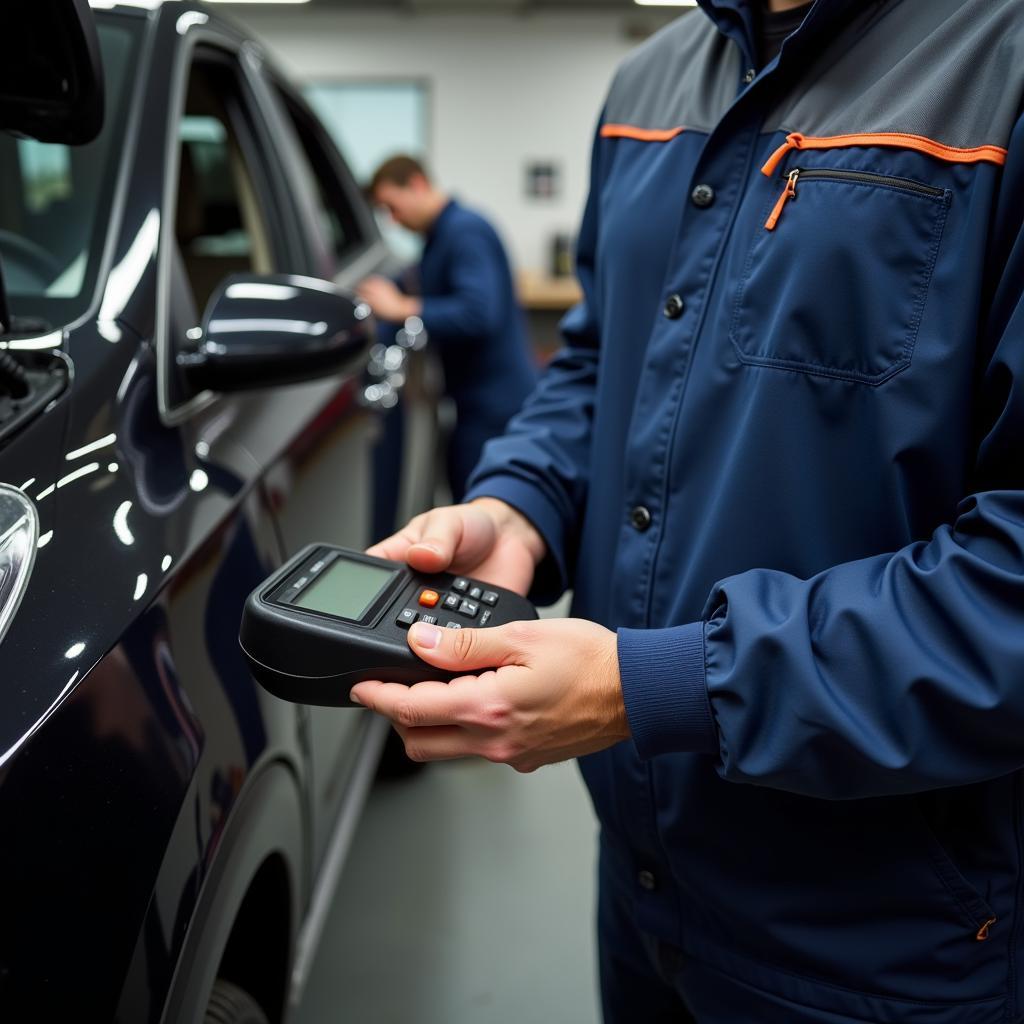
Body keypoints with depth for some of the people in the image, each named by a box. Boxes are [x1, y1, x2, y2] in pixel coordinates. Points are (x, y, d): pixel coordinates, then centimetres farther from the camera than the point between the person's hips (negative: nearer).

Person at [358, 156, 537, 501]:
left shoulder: (466, 231, -17)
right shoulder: (442, 234, 15)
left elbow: (479, 312, -28)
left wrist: (402, 308, -23)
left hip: (495, 401, -10)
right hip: (481, 399, 10)